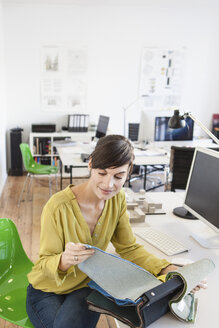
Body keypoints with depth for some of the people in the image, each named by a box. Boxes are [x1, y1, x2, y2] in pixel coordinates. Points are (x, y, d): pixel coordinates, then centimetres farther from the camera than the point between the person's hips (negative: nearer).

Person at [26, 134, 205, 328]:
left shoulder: (117, 199, -9)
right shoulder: (58, 207, -26)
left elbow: (129, 248, -3)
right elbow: (45, 264, -17)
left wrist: (169, 270, -17)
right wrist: (64, 260, -41)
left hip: (86, 286, 3)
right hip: (47, 290, -2)